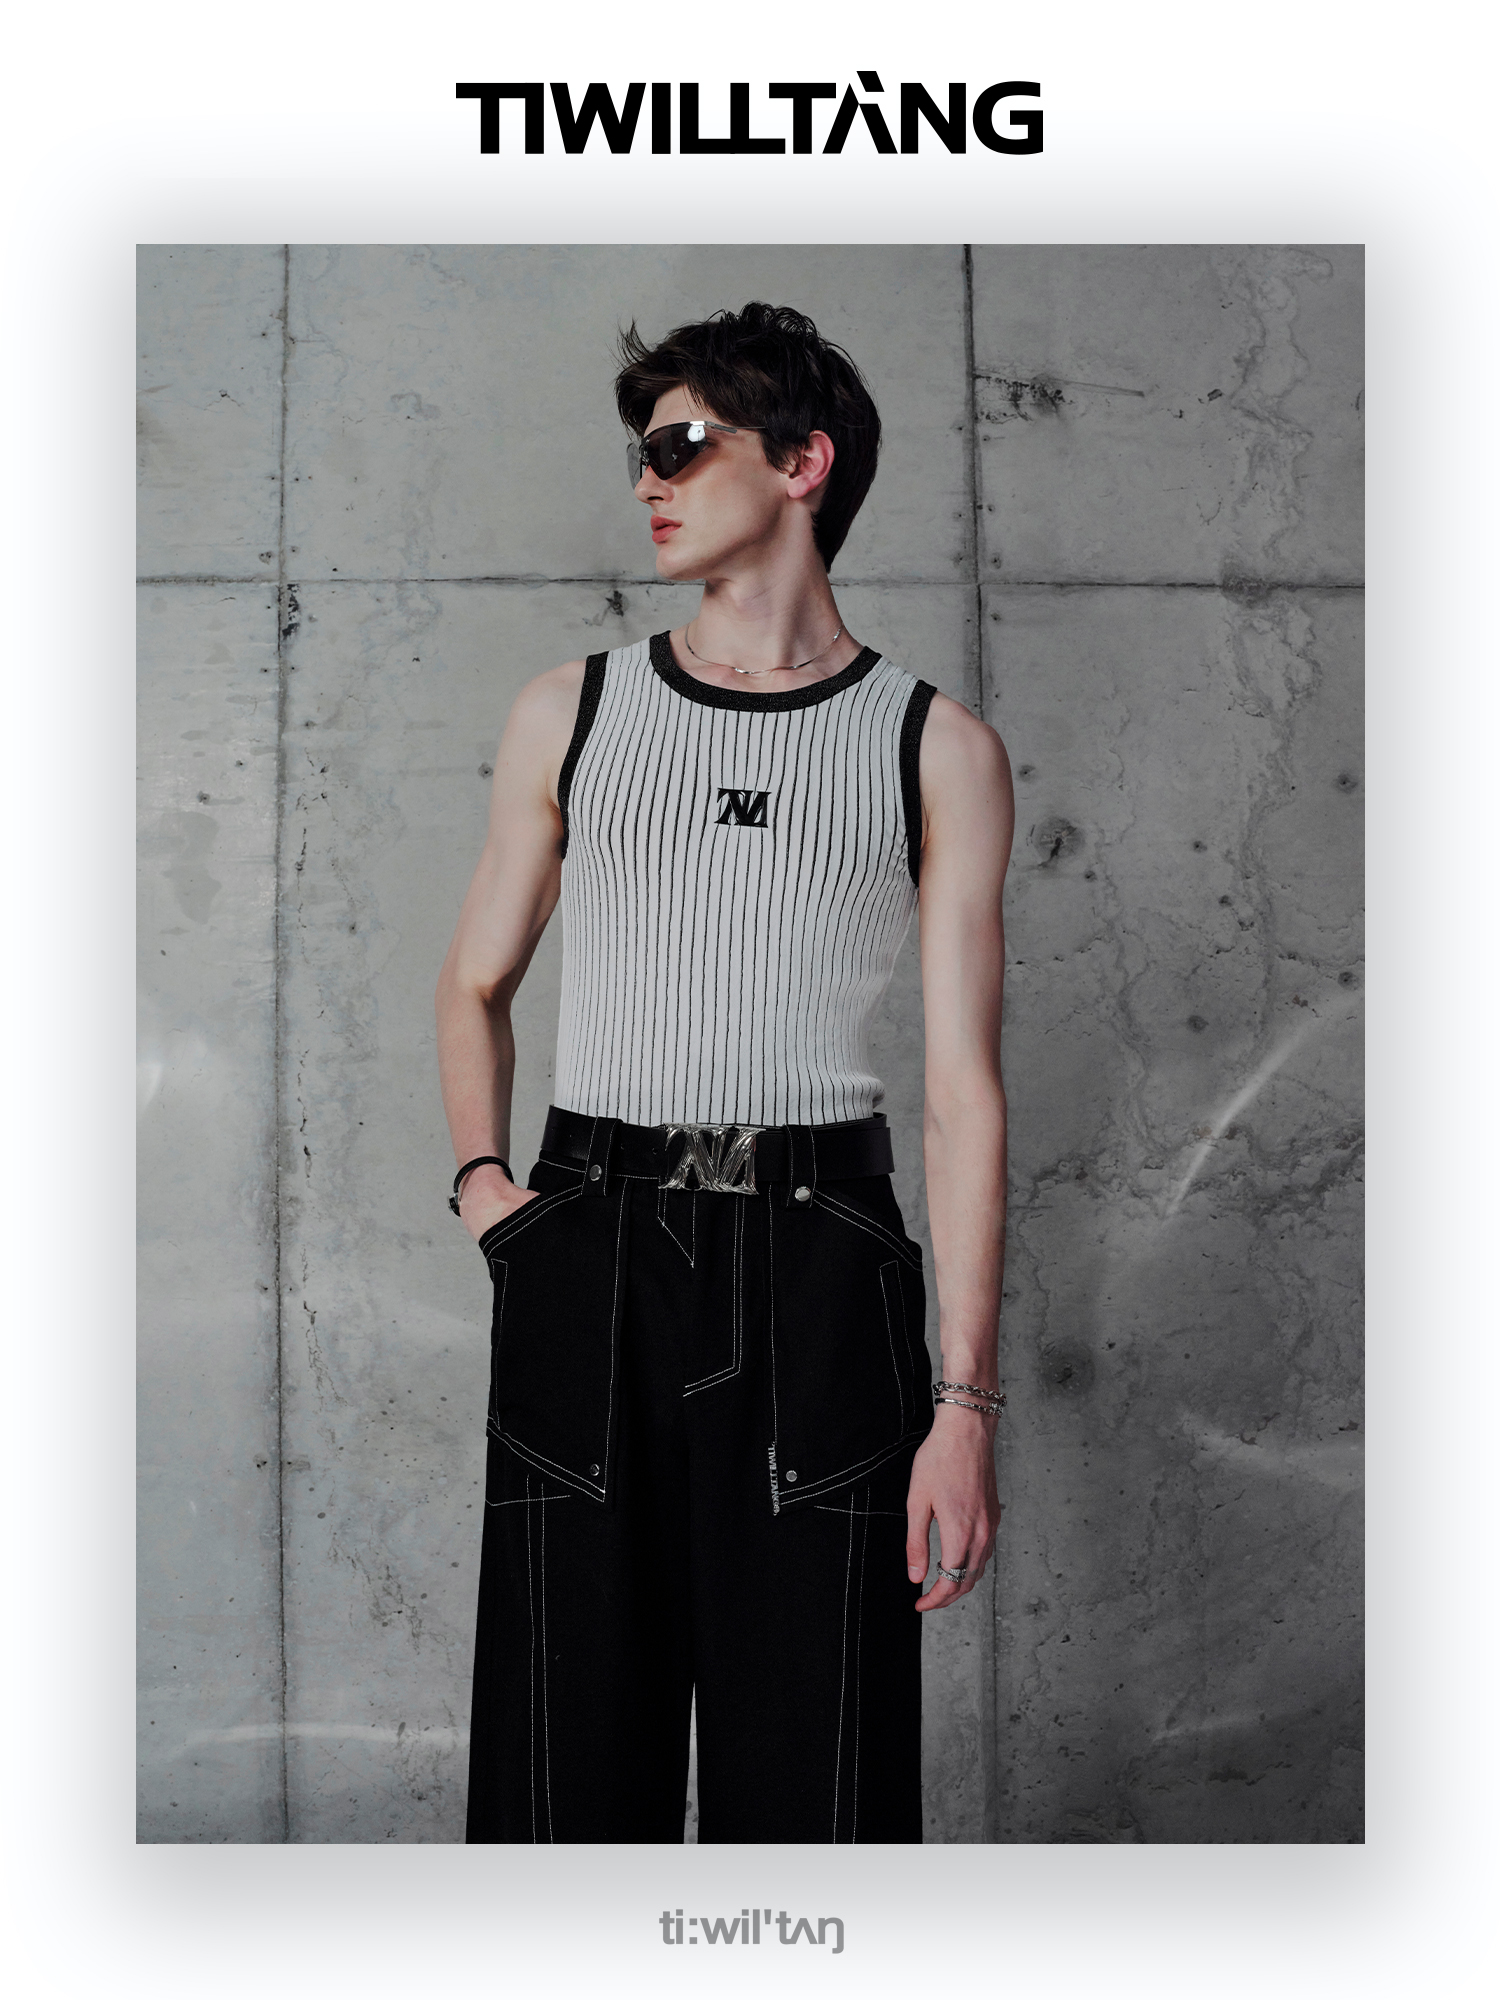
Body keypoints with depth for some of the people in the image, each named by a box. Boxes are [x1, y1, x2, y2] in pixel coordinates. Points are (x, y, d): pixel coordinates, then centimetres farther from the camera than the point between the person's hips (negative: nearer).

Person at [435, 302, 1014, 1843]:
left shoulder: (936, 750, 5)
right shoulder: (570, 715, 12)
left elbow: (962, 1087, 0)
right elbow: (475, 984, 22)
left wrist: (967, 1402, -6)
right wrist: (479, 1178, 4)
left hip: (817, 1261, -1)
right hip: (586, 1260, 2)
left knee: (813, 1769, 2)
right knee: (570, 1759, 5)